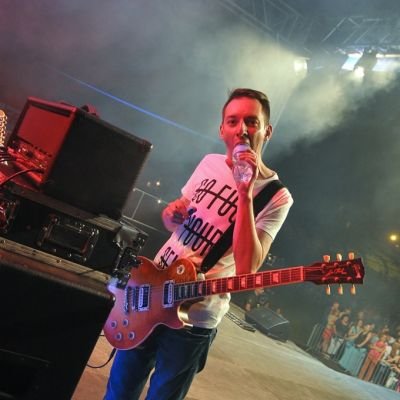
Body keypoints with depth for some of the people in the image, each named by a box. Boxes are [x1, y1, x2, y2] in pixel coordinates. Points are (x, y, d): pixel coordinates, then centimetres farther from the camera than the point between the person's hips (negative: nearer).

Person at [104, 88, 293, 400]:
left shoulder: (276, 197, -13)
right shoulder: (210, 163, 3)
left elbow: (246, 269, -25)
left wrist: (246, 195, -30)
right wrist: (172, 214, -7)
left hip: (195, 319, -4)